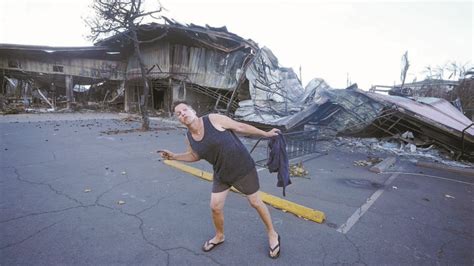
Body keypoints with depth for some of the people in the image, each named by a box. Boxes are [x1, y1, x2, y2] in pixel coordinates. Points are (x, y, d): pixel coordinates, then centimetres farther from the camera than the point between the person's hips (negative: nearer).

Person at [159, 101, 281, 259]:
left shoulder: (214, 119, -20)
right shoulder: (189, 138, -4)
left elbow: (241, 127, -12)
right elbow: (195, 156, 15)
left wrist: (266, 134, -6)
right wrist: (173, 156, 2)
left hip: (243, 169, -5)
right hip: (221, 174, 5)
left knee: (255, 203, 10)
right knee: (215, 207, 9)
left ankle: (272, 235, 34)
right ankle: (219, 236, 40)